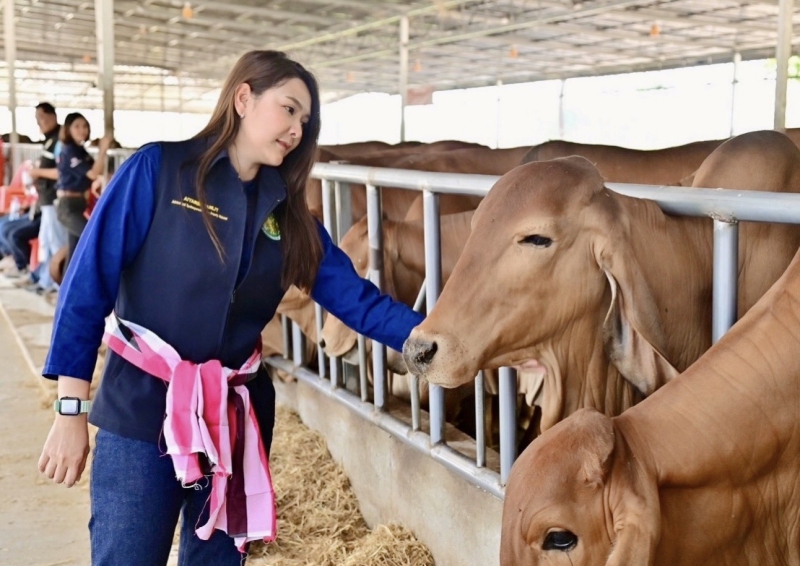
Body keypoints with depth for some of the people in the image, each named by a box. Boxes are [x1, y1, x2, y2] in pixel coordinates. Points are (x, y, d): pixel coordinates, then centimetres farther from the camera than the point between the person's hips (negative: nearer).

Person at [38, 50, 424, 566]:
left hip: (238, 417, 5)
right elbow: (89, 284, -9)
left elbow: (354, 297, 2)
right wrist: (71, 410, -12)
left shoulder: (287, 211, 6)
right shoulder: (158, 169, -8)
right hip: (142, 409, -4)